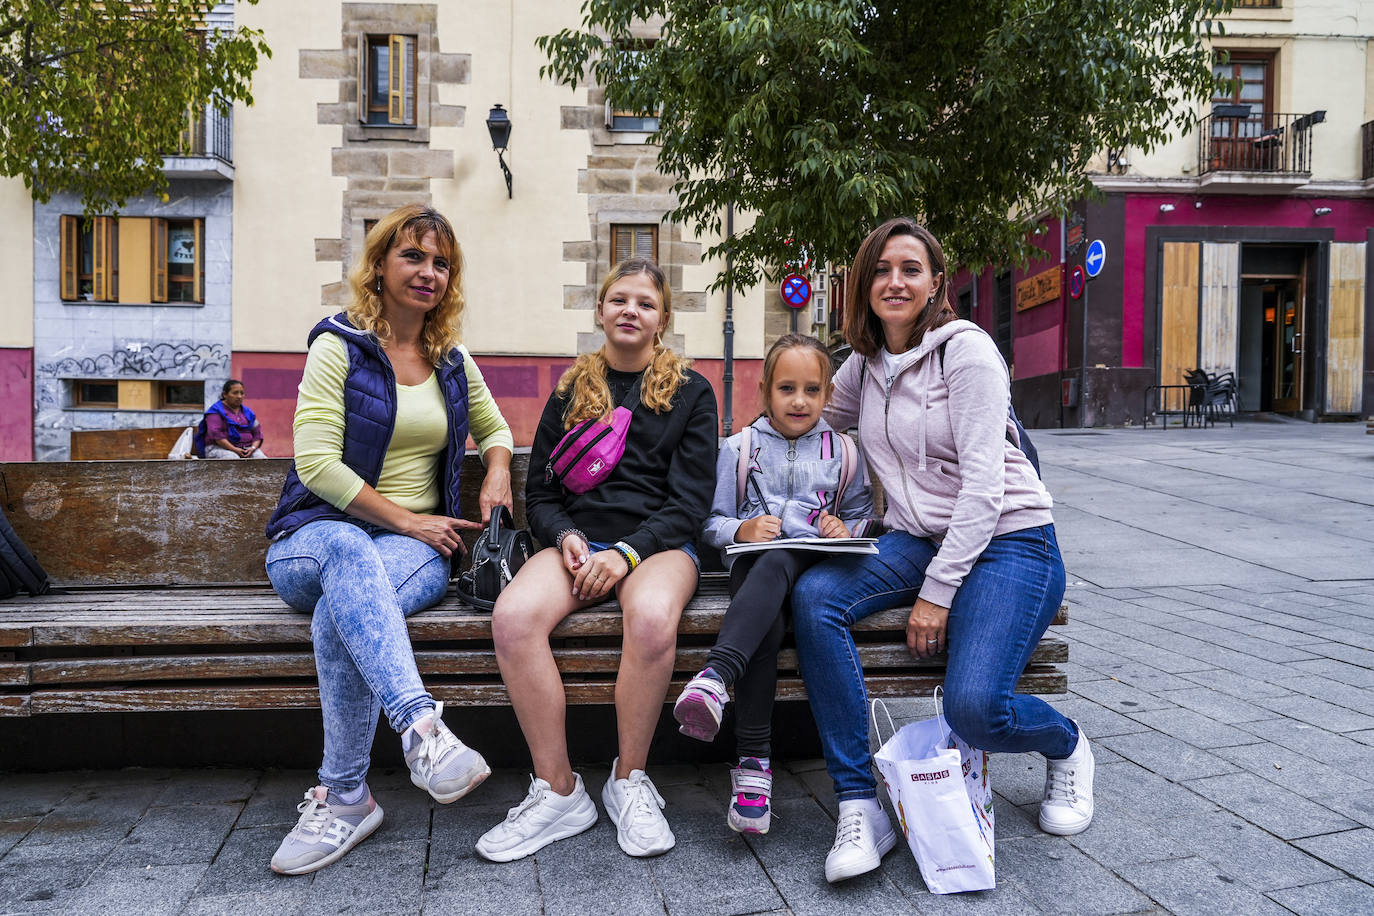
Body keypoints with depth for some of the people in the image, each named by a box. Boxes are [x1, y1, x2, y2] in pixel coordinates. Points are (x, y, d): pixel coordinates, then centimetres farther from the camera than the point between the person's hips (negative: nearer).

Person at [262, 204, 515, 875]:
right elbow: (315, 460, -9)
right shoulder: (339, 345, 1)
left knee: (340, 609, -34)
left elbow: (493, 427, 31)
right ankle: (422, 726, -56)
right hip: (317, 536, -2)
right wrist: (405, 519, -13)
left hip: (419, 545, 3)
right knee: (349, 552, -42)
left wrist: (497, 470, 7)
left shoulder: (452, 360, 16)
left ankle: (343, 796, -29)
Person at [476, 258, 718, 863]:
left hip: (657, 542, -2)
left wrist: (626, 552, -14)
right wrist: (567, 536, -7)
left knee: (652, 619, -37)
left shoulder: (690, 392, 10)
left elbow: (690, 502, 2)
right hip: (578, 540, 2)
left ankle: (629, 781, -14)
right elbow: (538, 492, 16)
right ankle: (558, 791, -17)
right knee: (513, 617, -30)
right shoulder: (571, 391, 17)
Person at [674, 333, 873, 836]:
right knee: (767, 627, -38)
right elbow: (712, 523, 14)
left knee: (775, 564, -41)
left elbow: (864, 517, 24)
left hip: (811, 564, 0)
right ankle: (753, 762, -43)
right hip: (752, 561, 1)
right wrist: (742, 529, -10)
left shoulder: (842, 453, 19)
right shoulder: (739, 448, 16)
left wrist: (845, 529, -1)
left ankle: (715, 676, -59)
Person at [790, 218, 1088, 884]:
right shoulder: (864, 364, 9)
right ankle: (859, 808, -15)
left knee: (974, 707, -26)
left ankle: (1067, 749, 15)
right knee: (813, 598, -24)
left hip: (1007, 540, -5)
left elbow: (983, 484, -16)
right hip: (917, 540, 6)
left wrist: (937, 591, -20)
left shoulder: (966, 349, -10)